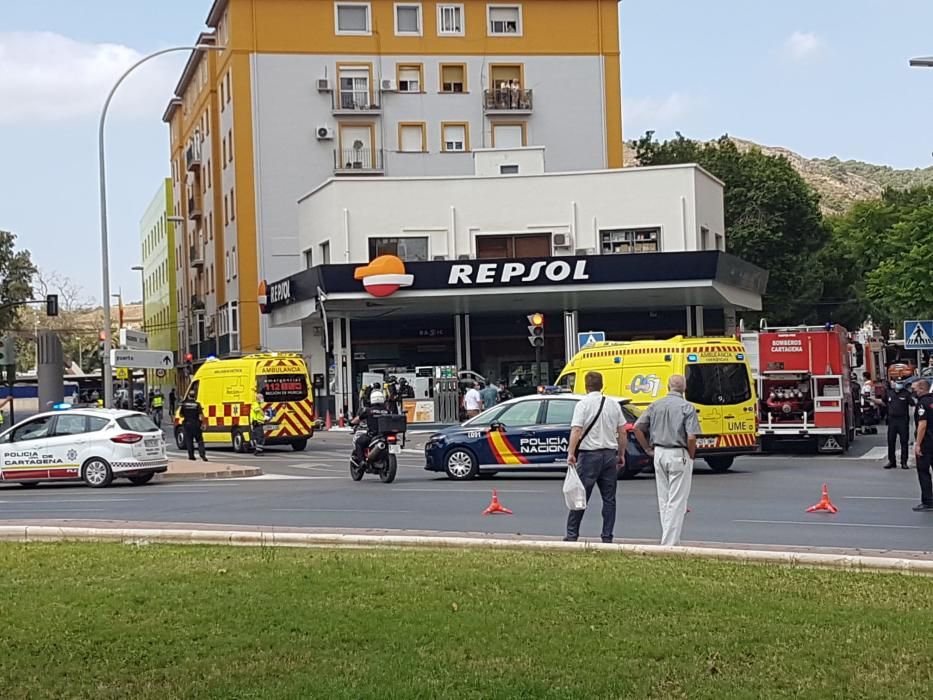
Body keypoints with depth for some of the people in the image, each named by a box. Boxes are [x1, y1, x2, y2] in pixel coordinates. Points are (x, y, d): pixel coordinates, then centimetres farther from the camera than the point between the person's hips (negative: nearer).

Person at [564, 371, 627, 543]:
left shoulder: (583, 404, -6)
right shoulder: (613, 404, 8)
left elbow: (576, 430, -17)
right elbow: (622, 433, 9)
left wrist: (571, 453, -20)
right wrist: (621, 454, 16)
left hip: (589, 454, -4)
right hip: (610, 454, 4)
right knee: (609, 498, 7)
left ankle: (572, 534, 3)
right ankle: (607, 537, 6)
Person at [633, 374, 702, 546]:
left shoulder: (656, 405, 4)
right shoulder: (686, 407, -11)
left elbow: (637, 427, 2)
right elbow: (691, 437, -18)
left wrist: (647, 449, 10)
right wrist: (691, 456, -2)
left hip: (659, 454, 5)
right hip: (679, 455, -5)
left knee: (663, 500, 14)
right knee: (676, 501, -1)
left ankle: (668, 539, 20)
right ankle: (670, 542, -3)